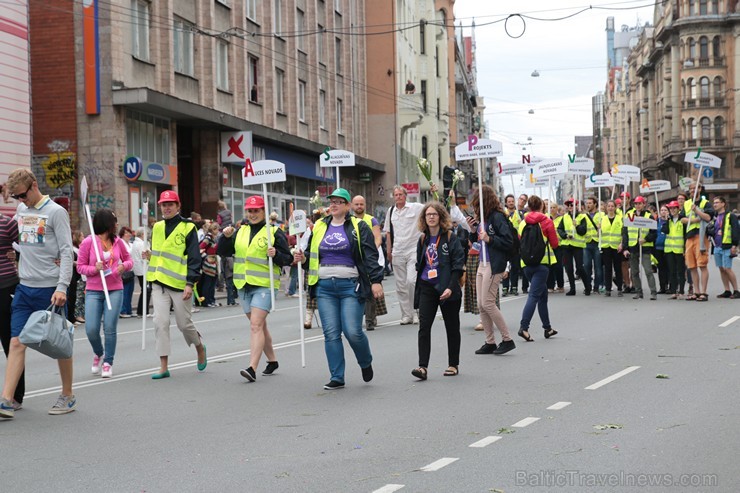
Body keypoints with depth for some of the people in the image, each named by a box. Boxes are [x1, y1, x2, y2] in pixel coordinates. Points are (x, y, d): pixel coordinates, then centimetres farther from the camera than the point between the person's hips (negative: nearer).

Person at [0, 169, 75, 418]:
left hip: (50, 289, -5)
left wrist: (62, 287, -18)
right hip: (24, 287, 5)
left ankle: (68, 396, 18)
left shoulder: (55, 212, -8)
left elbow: (66, 252, -11)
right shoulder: (20, 210, 11)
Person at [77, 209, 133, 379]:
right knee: (91, 329, -6)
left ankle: (108, 362, 12)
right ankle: (98, 353, 25)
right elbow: (80, 266, 1)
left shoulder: (118, 241, 5)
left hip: (115, 290, 2)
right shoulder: (88, 242, -4)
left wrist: (124, 266, -4)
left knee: (110, 328, -4)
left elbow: (129, 260, 18)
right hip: (93, 291, -2)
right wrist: (94, 269, -16)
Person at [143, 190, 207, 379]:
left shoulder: (188, 228, -5)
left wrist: (190, 283, -16)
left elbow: (194, 258, -9)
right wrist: (150, 256, 3)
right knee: (160, 322, -6)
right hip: (159, 283, 4)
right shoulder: (157, 227, 12)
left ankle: (200, 348, 35)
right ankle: (164, 367, -3)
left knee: (184, 323, 5)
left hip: (180, 284, -4)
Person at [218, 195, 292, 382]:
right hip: (243, 284, 6)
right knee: (259, 325, 16)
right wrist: (226, 237, -4)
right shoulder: (241, 231, 14)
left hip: (264, 285, -6)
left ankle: (252, 368, -22)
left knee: (256, 325, -17)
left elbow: (287, 259, -2)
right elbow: (223, 252, 13)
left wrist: (276, 254, -22)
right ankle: (272, 361, 31)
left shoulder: (274, 232, -2)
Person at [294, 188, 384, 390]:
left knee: (353, 331, -9)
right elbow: (312, 253, 22)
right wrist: (302, 257, -1)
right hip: (325, 287, 4)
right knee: (331, 333, 0)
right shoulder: (319, 227, 13)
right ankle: (337, 378, 7)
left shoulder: (358, 227, 1)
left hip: (350, 285, -4)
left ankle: (366, 363, 21)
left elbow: (370, 256, -4)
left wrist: (376, 281, -13)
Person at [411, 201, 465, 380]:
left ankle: (453, 365, 21)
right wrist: (418, 287, 12)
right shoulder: (423, 240, 10)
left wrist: (451, 287, -18)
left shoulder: (450, 238, -4)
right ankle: (422, 367, -14)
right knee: (424, 326, -10)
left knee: (452, 328, 8)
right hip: (427, 288, 4)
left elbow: (458, 264, -9)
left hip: (447, 289, -3)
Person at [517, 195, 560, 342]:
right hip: (542, 263, -5)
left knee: (543, 294, 18)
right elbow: (554, 243, 0)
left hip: (527, 264, 5)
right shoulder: (546, 221, -4)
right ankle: (524, 327, -21)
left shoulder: (523, 223, 6)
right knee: (534, 295, -9)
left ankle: (547, 328, 25)